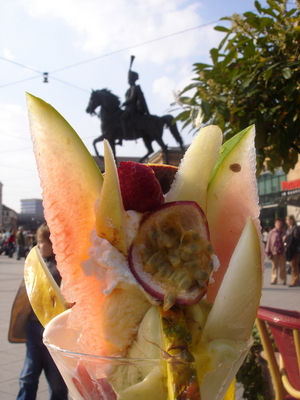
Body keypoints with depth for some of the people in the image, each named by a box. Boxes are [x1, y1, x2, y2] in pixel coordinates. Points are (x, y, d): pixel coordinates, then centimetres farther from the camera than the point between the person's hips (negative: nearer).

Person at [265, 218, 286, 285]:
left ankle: (283, 280, 9)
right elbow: (269, 242, 5)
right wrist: (268, 252, 1)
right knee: (274, 266, 3)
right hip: (274, 251, 0)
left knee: (283, 266, 2)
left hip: (282, 251, 1)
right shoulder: (271, 232, 5)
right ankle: (274, 280, 9)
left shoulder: (284, 232, 7)